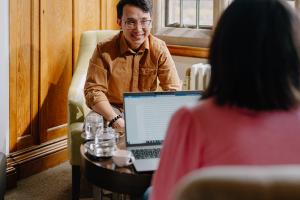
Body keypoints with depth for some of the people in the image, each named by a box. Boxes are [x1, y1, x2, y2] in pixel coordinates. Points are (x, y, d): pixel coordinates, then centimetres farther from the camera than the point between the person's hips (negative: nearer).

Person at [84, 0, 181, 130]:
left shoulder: (159, 49, -6)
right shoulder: (104, 50, -11)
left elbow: (173, 90, -8)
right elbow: (93, 91, -14)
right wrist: (116, 120, -30)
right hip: (112, 111, -1)